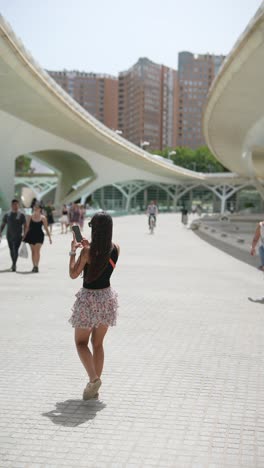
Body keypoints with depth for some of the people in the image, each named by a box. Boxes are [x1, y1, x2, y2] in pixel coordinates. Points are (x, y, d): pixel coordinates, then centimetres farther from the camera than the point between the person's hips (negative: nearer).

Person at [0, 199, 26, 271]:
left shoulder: (21, 214, -3)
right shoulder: (7, 214, 5)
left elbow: (24, 225, -4)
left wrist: (24, 235, -11)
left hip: (18, 236, -3)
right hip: (9, 235, 4)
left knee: (16, 250, -14)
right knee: (11, 250, 14)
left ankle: (14, 265, -15)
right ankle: (14, 264, 32)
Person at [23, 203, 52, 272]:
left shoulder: (43, 218, -1)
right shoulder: (30, 217, 3)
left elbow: (46, 228, 3)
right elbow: (27, 227, 7)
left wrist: (49, 237, 1)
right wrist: (24, 236, 5)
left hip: (39, 235, -2)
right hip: (31, 235, 2)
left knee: (37, 251, -11)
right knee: (33, 251, 6)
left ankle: (36, 266, -9)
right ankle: (34, 266, 12)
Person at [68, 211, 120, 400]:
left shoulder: (87, 252, -19)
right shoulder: (116, 249, -5)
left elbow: (73, 274, -9)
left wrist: (73, 252, -2)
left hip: (89, 298, -5)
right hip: (107, 297, 5)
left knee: (81, 342, 10)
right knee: (98, 343, 16)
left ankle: (93, 378, -10)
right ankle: (95, 386, 19)